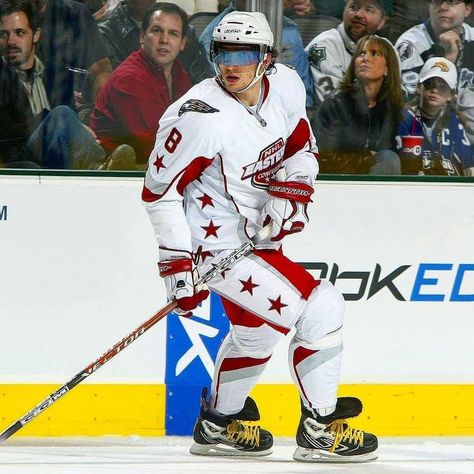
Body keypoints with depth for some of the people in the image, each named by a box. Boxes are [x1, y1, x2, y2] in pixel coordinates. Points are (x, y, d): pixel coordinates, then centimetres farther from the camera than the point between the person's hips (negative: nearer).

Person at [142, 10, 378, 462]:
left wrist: (292, 189, -8)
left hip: (255, 233, 8)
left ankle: (219, 424, 37)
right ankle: (320, 430, -2)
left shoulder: (285, 86, -4)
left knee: (255, 329, 20)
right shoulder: (199, 116, -25)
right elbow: (159, 190, -19)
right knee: (320, 309, -16)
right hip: (215, 245, -8)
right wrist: (177, 263, -21)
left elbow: (301, 149, 12)